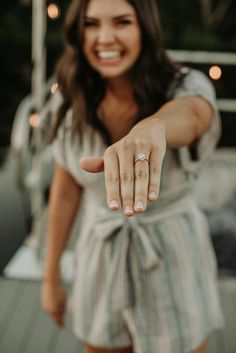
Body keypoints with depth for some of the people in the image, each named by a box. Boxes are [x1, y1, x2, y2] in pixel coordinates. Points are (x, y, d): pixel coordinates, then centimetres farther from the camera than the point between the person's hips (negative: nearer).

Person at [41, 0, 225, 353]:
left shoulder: (187, 86, -19)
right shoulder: (71, 102, -9)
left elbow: (189, 113, -45)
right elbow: (66, 191, -1)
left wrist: (151, 129, -69)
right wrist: (51, 276, 6)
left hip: (172, 258, -2)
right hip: (100, 260, 3)